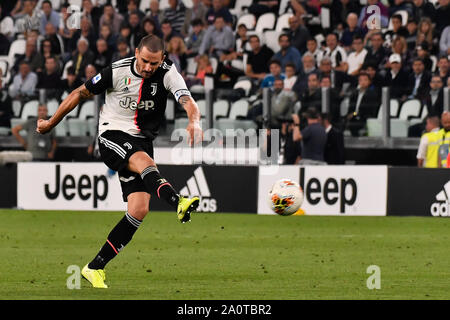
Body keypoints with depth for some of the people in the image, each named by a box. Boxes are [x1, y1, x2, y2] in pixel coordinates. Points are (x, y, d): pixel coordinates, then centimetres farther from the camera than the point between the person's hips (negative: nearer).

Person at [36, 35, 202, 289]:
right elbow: (82, 93, 3)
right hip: (113, 135, -3)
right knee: (146, 162, -35)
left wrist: (194, 122, -48)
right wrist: (52, 123, 10)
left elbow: (188, 101, -24)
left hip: (142, 141, 3)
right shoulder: (118, 72, -10)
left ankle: (95, 268, 1)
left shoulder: (168, 74, -8)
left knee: (139, 210, -8)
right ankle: (179, 203, -65)